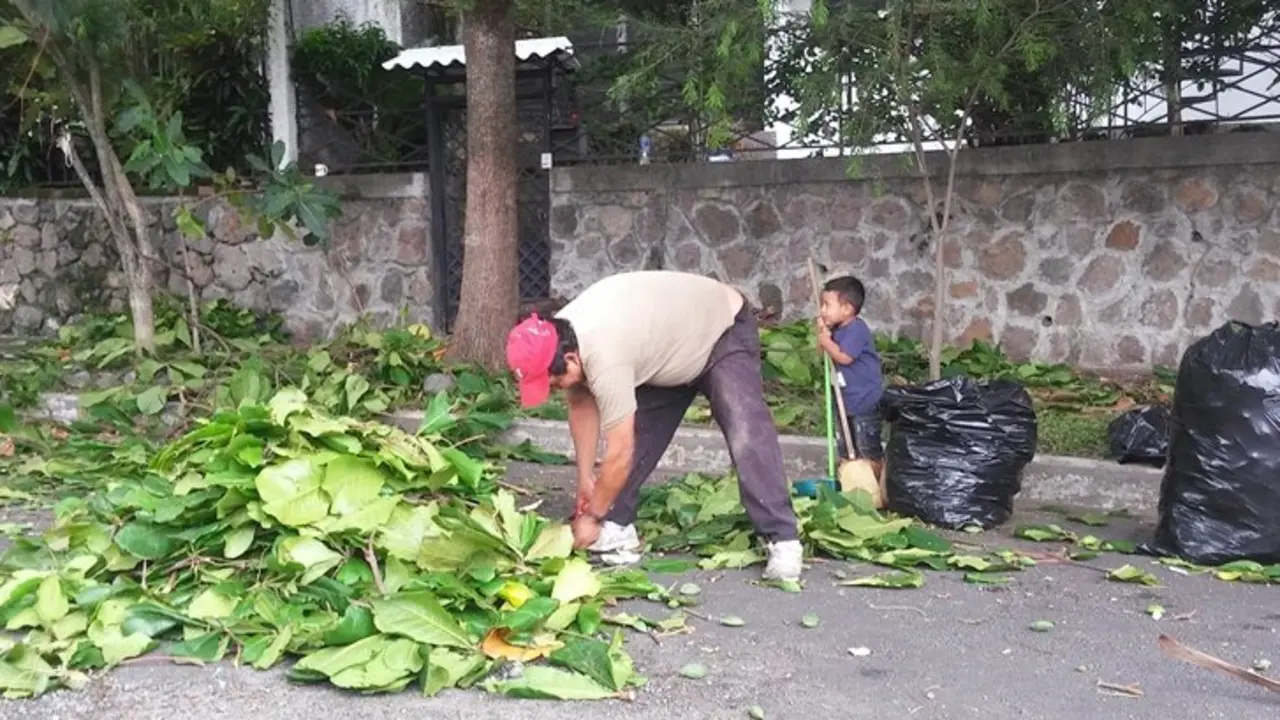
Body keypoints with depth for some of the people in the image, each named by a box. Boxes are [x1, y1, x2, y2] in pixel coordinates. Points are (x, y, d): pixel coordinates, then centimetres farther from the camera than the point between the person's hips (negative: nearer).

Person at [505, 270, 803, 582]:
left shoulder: (603, 358, -40)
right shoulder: (560, 340, -15)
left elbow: (619, 456, -32)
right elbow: (581, 404, 2)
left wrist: (592, 517, -19)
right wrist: (585, 477, 2)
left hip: (724, 331, -8)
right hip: (671, 342, 9)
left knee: (747, 437, -24)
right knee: (637, 435, 0)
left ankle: (783, 542, -21)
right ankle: (619, 529, 8)